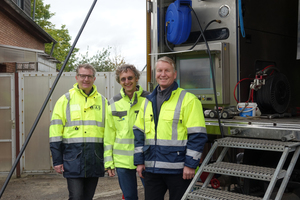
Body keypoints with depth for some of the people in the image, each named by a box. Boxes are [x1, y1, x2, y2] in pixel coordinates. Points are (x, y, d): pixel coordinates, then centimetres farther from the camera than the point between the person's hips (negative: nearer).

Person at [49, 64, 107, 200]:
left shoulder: (102, 101, 11)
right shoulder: (65, 100, 2)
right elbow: (55, 132, 0)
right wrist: (57, 160, -5)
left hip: (95, 158, 3)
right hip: (73, 159, -3)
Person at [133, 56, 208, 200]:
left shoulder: (188, 100, -6)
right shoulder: (147, 102, 13)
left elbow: (197, 135, -10)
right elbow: (139, 132, 16)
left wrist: (190, 164, -14)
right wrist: (139, 161, 10)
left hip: (177, 170, -5)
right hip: (151, 168, 5)